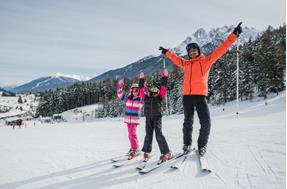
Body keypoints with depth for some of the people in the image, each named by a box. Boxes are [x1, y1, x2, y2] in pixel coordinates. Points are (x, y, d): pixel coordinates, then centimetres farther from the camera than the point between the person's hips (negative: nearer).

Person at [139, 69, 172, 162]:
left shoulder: (160, 97, 5)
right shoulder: (146, 97, 9)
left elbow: (163, 87, 0)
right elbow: (142, 88, 8)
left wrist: (164, 77, 0)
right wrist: (141, 79, 6)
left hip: (157, 117, -3)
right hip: (148, 118, 3)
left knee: (159, 134, -11)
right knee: (148, 135, 9)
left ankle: (166, 153, -6)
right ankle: (147, 152, 22)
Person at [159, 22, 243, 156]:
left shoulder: (206, 61, 6)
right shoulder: (186, 64, 16)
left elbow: (221, 49, 2)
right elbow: (176, 58, 34)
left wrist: (234, 35, -2)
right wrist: (167, 52, 46)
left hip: (200, 96, -3)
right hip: (187, 96, 3)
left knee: (206, 122, -9)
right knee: (188, 122, 9)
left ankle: (202, 145, 10)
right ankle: (187, 144, 23)